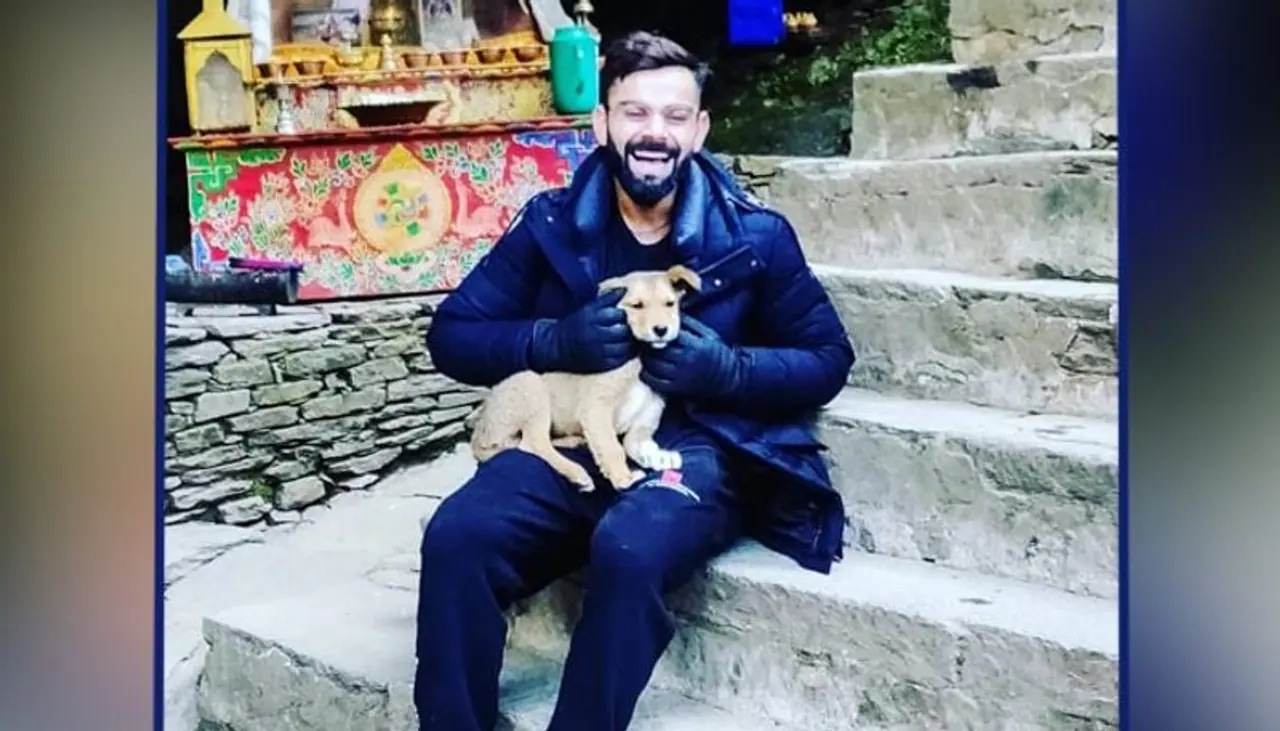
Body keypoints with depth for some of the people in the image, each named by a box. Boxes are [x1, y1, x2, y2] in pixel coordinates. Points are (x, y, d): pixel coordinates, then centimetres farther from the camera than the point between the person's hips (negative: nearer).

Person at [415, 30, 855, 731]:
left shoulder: (754, 236, 2)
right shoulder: (551, 222, 5)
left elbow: (827, 359, 6)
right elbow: (451, 334, 7)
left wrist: (726, 368, -13)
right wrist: (556, 341, -12)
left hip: (700, 446, -2)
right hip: (570, 438, 2)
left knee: (628, 549, -35)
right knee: (456, 536, -26)